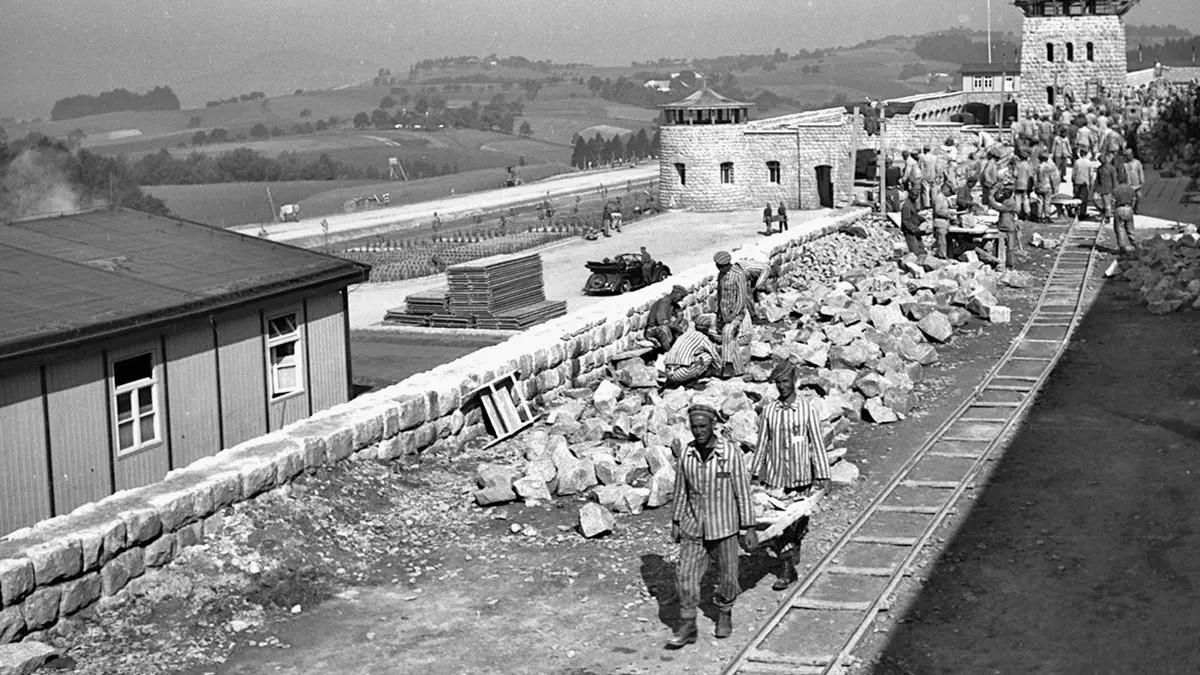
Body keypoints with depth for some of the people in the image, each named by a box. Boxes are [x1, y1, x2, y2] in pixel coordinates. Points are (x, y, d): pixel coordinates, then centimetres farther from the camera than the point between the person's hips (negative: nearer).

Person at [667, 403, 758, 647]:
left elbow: (743, 491, -9)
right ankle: (687, 628, 3)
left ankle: (724, 613, 36)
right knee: (685, 575, -5)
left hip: (724, 527, -2)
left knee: (727, 576, 10)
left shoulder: (731, 453, -14)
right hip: (694, 527, 2)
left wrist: (748, 528, -9)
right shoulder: (686, 454, -4)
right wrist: (676, 522, 12)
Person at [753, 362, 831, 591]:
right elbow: (762, 443, 11)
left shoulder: (807, 409, -2)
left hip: (800, 478, -2)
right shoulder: (768, 411, 4)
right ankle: (786, 570, 10)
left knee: (798, 522, 0)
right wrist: (755, 474, 10)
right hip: (774, 477, 2)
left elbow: (817, 443, 0)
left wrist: (823, 476, -3)